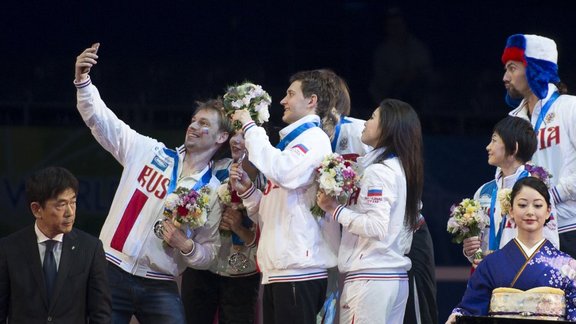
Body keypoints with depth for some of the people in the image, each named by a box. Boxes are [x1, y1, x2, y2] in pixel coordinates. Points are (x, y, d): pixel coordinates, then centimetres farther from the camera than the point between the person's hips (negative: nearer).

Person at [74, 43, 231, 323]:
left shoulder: (214, 192, 4)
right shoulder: (150, 152, 6)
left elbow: (209, 253, 7)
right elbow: (101, 121, 2)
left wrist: (186, 245, -15)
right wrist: (82, 80, -13)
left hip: (159, 287, 0)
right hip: (113, 272, 0)